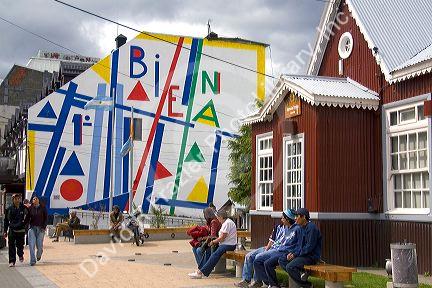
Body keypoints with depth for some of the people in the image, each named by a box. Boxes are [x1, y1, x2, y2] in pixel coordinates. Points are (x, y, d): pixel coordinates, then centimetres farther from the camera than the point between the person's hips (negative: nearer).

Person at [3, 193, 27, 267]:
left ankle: (20, 255, 35)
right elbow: (6, 220, 10)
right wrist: (5, 231, 7)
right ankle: (12, 261, 1)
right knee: (11, 246, -4)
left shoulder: (24, 208, 1)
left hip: (21, 230, 0)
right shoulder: (9, 209, 4)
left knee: (20, 245, 5)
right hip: (12, 230, 0)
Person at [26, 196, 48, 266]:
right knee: (31, 245, -7)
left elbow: (46, 218, 3)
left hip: (40, 228, -1)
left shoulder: (43, 207, 3)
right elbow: (27, 218, 6)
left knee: (39, 245, 0)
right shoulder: (30, 208, 5)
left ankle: (38, 255, 32)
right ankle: (32, 261, -1)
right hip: (32, 228, 1)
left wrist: (44, 226, -7)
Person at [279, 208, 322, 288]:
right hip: (303, 254, 10)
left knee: (290, 266, -27)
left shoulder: (311, 227, -15)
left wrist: (295, 255, -15)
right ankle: (301, 273, -8)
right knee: (281, 260, 2)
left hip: (311, 256, -10)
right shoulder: (303, 227, 15)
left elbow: (310, 247, -20)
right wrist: (293, 253, 1)